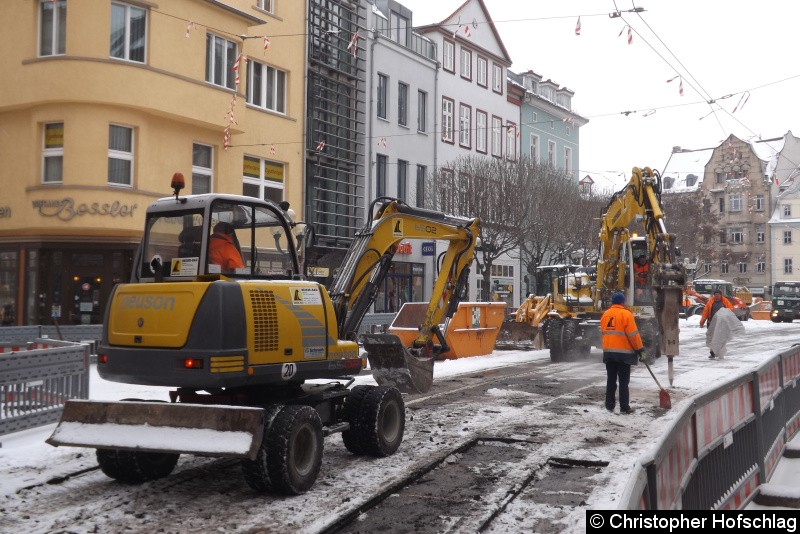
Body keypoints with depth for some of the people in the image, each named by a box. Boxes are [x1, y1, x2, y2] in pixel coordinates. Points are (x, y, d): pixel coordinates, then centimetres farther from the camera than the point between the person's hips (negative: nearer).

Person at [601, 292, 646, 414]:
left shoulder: (605, 314, 9)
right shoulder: (626, 314, -9)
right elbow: (633, 335, -11)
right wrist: (640, 350, -6)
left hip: (608, 352, 5)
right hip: (623, 353, -5)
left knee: (611, 380, 13)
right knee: (624, 381, -1)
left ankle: (609, 405, 15)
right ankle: (624, 407, -1)